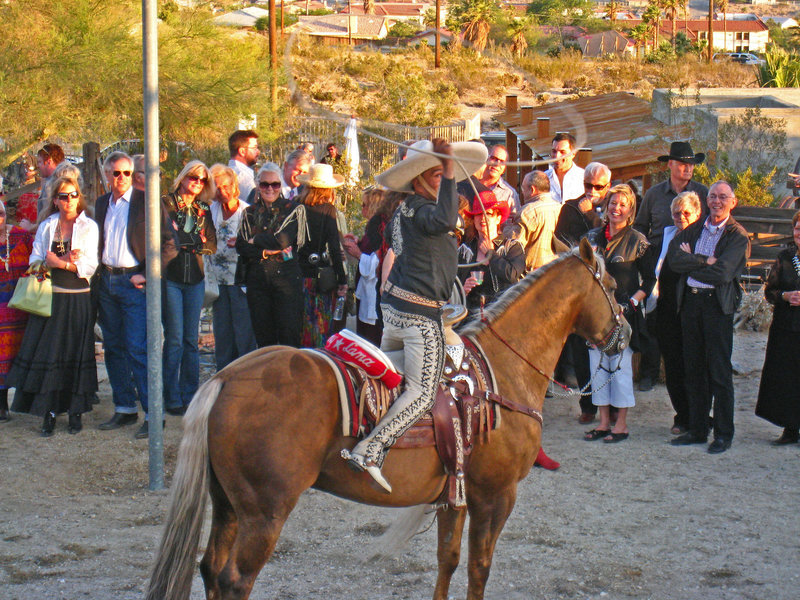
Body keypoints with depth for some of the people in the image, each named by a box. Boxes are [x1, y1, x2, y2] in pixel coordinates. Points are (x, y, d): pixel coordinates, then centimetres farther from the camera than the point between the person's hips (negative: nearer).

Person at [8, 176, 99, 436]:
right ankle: (49, 412, 2)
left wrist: (60, 263, -13)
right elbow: (35, 261, 5)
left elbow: (90, 265, -3)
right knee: (48, 354, -3)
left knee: (76, 354, 0)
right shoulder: (46, 227, 12)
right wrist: (67, 262, -11)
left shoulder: (89, 227, 5)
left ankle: (75, 411, 7)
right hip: (50, 298, 2)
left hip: (77, 299, -2)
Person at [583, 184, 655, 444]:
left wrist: (633, 302, -13)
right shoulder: (594, 237, 9)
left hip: (624, 313, -5)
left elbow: (649, 279, -1)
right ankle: (603, 422, 14)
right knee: (597, 364, 6)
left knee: (620, 365, -3)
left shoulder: (638, 242, -4)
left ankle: (621, 424, 4)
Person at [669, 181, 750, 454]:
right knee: (693, 368, 9)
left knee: (719, 371, -4)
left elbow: (722, 273, -15)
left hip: (718, 305, -5)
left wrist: (691, 261, -6)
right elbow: (673, 259, -2)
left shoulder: (738, 236, -3)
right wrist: (705, 261, -12)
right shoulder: (694, 229, 12)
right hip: (690, 301, 5)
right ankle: (697, 428, 17)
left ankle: (723, 434, 2)